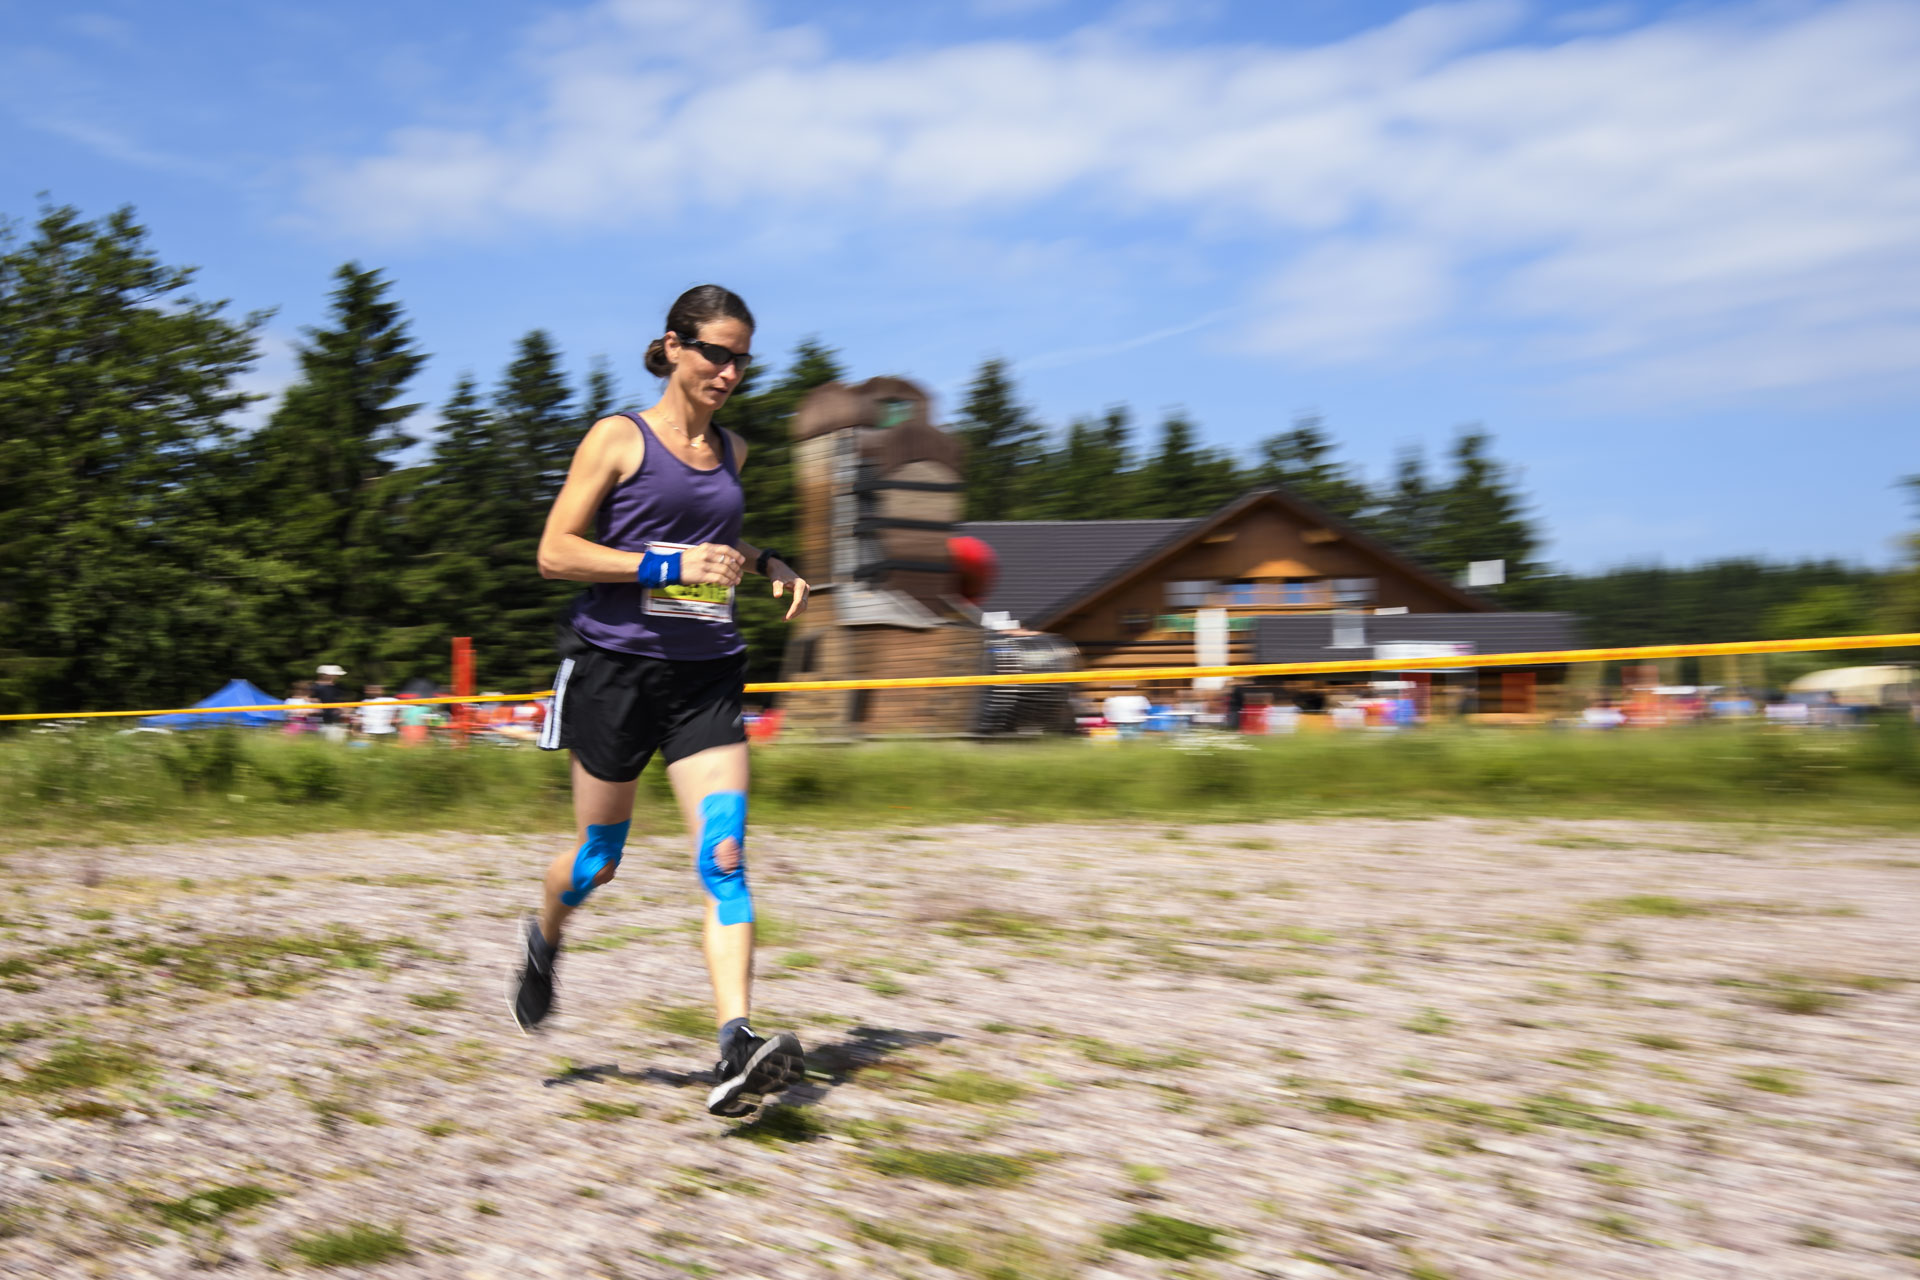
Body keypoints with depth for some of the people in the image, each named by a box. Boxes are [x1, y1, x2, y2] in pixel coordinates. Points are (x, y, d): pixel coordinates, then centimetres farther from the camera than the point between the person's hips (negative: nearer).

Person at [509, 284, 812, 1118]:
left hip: (706, 674, 4)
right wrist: (666, 566, -19)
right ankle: (544, 940, 44)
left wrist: (766, 564, 10)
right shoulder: (618, 439, -3)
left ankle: (737, 1050, -16)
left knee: (725, 860, -11)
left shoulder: (731, 452, 13)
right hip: (616, 665, -4)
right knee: (600, 857, 10)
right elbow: (555, 552, -8)